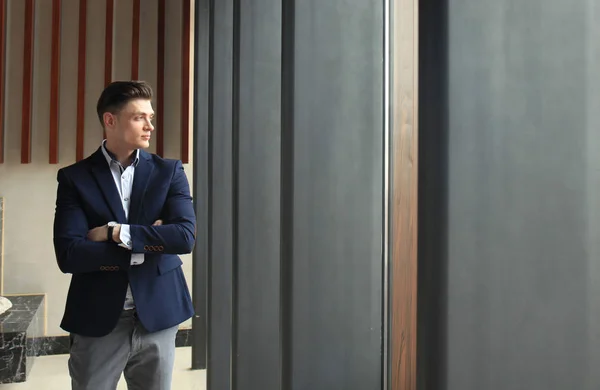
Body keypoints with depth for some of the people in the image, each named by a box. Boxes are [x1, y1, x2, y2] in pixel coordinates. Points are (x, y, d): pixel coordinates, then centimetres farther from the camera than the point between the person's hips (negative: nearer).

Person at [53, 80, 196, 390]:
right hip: (97, 321, -1)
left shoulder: (169, 171, 2)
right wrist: (149, 244, -11)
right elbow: (68, 254, -12)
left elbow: (185, 236, -11)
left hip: (157, 317, 1)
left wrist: (117, 232, -14)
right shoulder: (74, 178, -1)